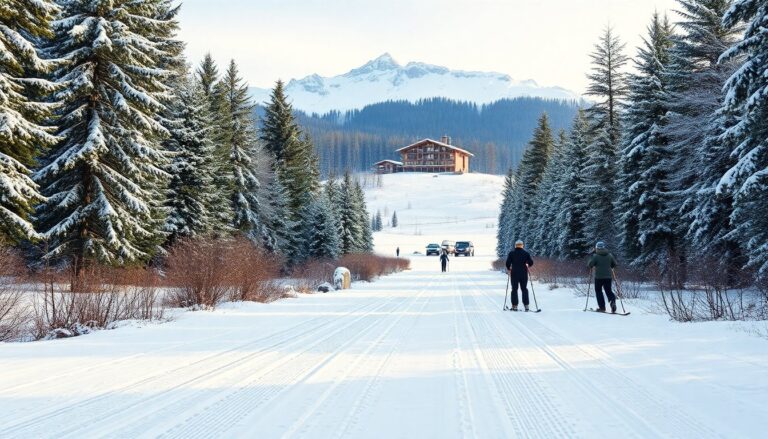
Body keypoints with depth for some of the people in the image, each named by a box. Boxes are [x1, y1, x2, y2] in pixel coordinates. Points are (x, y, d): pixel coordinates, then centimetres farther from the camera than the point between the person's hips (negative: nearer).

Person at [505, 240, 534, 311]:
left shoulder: (511, 253, -2)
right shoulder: (526, 253, 0)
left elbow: (508, 263, -7)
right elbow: (531, 263, -1)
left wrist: (508, 269, 12)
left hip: (514, 274, -1)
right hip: (523, 274, 1)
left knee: (514, 289, 6)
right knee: (524, 289, 10)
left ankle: (514, 306, 1)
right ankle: (526, 305, 3)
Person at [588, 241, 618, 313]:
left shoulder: (595, 256, -10)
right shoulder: (609, 255, 3)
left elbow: (590, 265, -12)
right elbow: (615, 264, 10)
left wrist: (591, 267, 9)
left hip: (599, 277, -4)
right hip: (608, 276, 4)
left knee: (598, 291, 10)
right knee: (608, 290, 13)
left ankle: (602, 307, 5)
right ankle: (612, 300, -17)